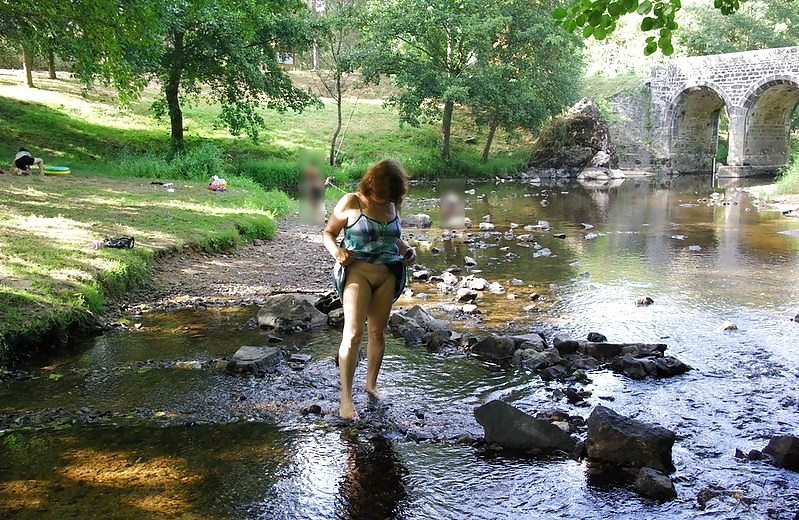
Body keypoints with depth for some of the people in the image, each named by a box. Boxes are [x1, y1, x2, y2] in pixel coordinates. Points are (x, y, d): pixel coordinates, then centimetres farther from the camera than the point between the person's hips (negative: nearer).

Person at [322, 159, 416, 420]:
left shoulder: (393, 205, 7)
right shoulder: (351, 203, -8)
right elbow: (328, 233, -1)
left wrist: (407, 250, 4)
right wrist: (337, 252, -20)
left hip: (387, 274, 5)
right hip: (357, 271, -5)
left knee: (377, 332, 12)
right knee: (353, 333, -13)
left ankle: (371, 384, 28)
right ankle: (346, 396, -8)